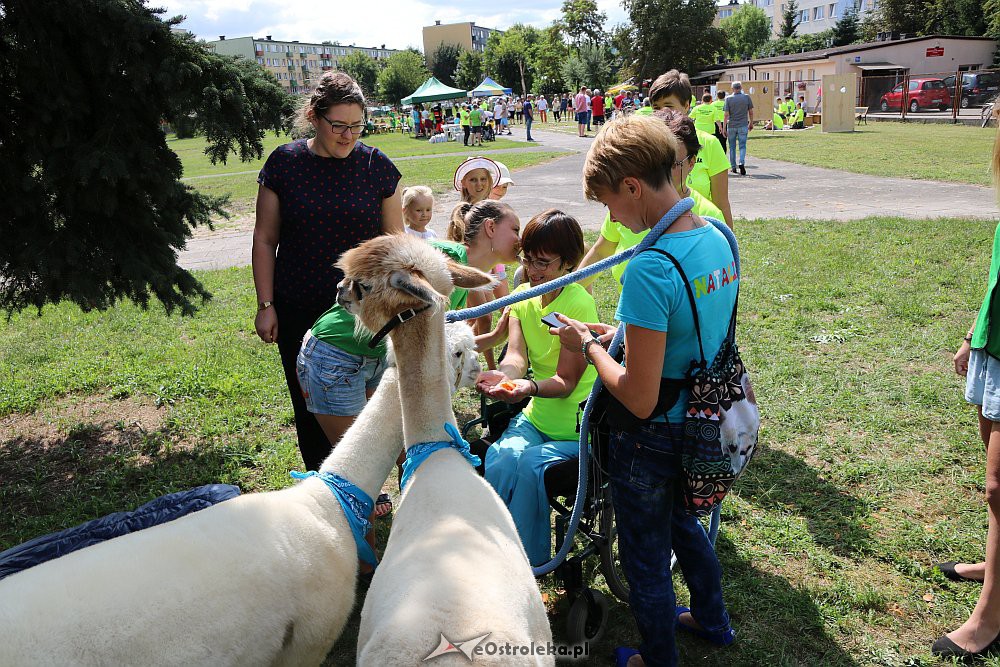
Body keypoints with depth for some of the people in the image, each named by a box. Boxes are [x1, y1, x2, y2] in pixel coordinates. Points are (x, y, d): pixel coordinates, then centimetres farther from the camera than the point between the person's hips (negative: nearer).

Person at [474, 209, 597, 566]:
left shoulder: (579, 304, -16)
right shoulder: (523, 296, 4)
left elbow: (566, 381, -19)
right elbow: (516, 355, -11)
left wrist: (529, 387, -40)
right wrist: (503, 375, -35)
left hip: (578, 428, -5)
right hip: (535, 417, 5)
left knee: (529, 465, -29)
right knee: (500, 460, -24)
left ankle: (529, 562, -7)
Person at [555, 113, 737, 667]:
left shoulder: (649, 268, -31)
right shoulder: (718, 238, -4)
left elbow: (639, 399, -29)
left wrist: (588, 346, -14)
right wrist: (616, 332, 5)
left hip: (650, 439, -8)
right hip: (700, 423, 9)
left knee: (645, 559, 17)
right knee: (683, 523, 33)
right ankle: (711, 620, 57)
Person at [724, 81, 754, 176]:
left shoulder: (728, 99, -4)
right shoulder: (747, 97, 0)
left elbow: (726, 114, -8)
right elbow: (751, 112, 5)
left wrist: (724, 128, -5)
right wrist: (751, 123, 19)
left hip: (731, 126, 0)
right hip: (743, 126, 0)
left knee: (732, 147, 11)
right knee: (742, 146, 2)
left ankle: (733, 167, 17)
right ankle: (742, 163, -22)